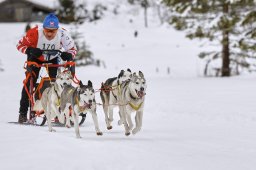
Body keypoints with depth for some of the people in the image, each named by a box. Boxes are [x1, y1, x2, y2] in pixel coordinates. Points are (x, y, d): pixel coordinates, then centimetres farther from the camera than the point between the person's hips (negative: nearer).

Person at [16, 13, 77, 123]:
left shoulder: (63, 34, -32)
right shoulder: (35, 33, -37)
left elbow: (72, 49, -17)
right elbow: (20, 45, -24)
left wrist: (68, 55, -39)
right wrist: (30, 50, -43)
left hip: (53, 58, 1)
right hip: (35, 58, -1)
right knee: (30, 83, -6)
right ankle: (23, 113, 2)